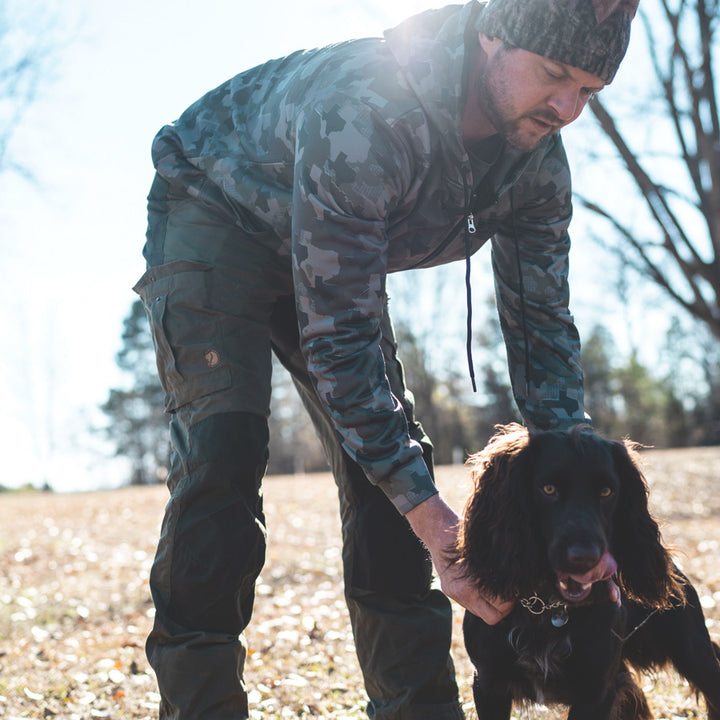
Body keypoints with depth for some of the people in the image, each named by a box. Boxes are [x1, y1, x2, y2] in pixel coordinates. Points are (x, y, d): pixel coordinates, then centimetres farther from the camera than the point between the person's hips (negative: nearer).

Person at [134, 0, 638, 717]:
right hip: (213, 218, -6)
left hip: (335, 254, 6)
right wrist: (431, 517, -39)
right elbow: (336, 337, -38)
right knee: (222, 449, -23)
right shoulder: (360, 117, -40)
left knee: (388, 451, -4)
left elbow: (541, 323, -9)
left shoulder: (538, 161, -17)